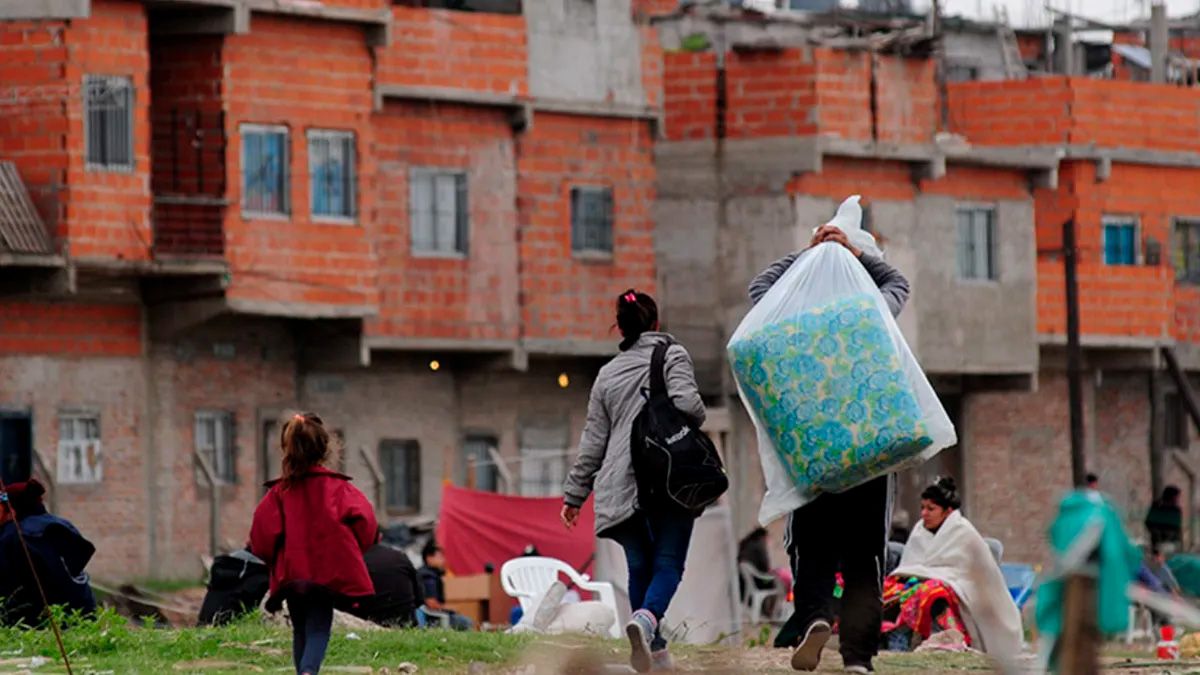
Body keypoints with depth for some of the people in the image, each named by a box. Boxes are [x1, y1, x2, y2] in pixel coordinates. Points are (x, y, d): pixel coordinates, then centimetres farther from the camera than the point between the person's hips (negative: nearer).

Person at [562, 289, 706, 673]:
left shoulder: (607, 374, 16)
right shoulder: (672, 356, 4)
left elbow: (593, 441, 15)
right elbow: (687, 404, -13)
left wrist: (575, 494, 19)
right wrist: (697, 420, 11)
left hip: (621, 485, 4)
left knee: (639, 566, 12)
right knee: (668, 562, -6)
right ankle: (647, 619, -34)